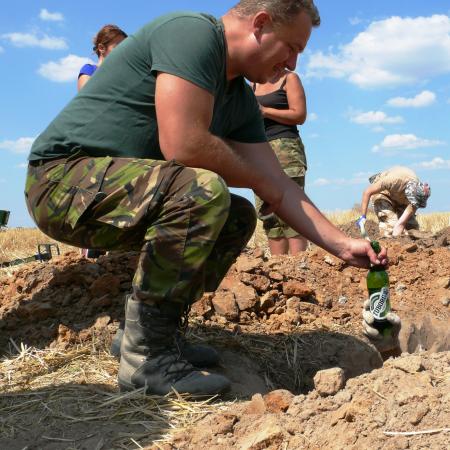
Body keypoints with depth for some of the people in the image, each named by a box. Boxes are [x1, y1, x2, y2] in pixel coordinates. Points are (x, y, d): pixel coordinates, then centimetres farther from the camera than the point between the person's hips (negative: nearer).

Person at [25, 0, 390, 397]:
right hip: (64, 176, -10)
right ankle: (146, 356, -18)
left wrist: (343, 245, 6)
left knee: (238, 217, 10)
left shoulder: (241, 100, 11)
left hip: (118, 190, 10)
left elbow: (280, 188, 11)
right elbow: (184, 146, -28)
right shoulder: (192, 32, -16)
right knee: (204, 191, -30)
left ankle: (157, 331, 8)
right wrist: (257, 179, -9)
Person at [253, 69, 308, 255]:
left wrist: (264, 111, -10)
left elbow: (299, 115, -5)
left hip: (285, 145, -6)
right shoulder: (254, 83, 22)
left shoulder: (289, 78, 5)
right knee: (268, 212, -1)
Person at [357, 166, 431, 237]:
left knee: (412, 226, -10)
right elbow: (368, 192, -30)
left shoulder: (418, 194, -30)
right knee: (390, 225, -23)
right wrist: (363, 216, -31)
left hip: (401, 199, 4)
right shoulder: (395, 179, -40)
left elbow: (401, 224, -30)